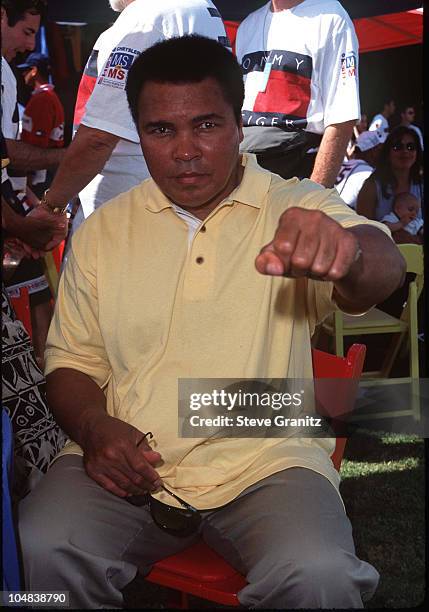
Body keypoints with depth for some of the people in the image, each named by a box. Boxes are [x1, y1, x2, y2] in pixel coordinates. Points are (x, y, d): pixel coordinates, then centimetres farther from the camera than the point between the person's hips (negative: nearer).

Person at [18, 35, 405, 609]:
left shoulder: (296, 208, 0)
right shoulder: (103, 230, 10)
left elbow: (383, 270, -19)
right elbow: (72, 362, 13)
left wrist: (346, 250, -45)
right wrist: (96, 428, -10)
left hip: (267, 461, -1)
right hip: (127, 461, 2)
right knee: (38, 549, -24)